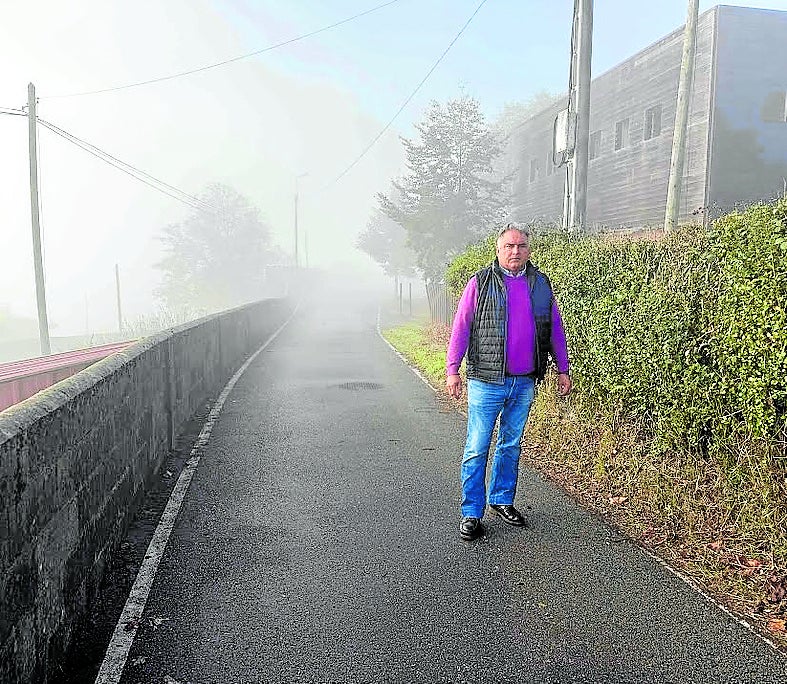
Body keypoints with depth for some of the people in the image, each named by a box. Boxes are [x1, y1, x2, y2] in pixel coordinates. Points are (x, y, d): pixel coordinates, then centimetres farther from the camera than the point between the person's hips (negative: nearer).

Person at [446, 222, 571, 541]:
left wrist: (563, 369, 12)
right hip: (486, 381, -4)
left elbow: (555, 329, 14)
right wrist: (452, 369, -10)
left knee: (511, 445, 15)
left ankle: (501, 500, 30)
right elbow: (461, 327, -3)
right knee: (477, 449, 0)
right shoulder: (480, 283, -2)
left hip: (524, 383, 4)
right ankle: (471, 513, 9)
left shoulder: (541, 283, 9)